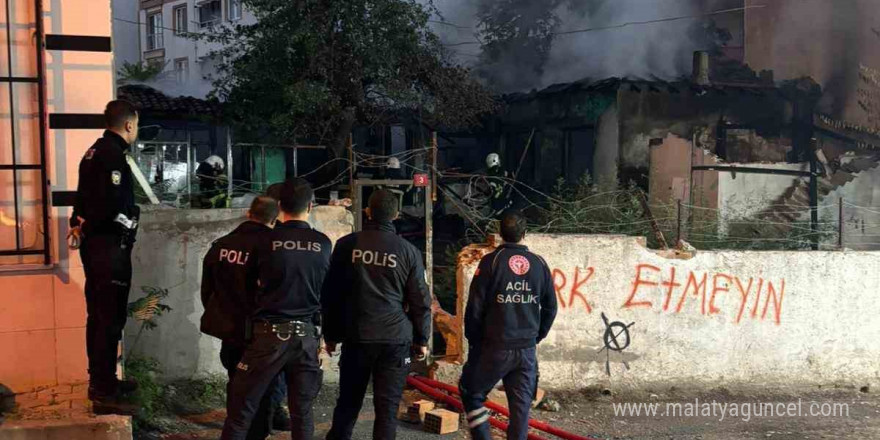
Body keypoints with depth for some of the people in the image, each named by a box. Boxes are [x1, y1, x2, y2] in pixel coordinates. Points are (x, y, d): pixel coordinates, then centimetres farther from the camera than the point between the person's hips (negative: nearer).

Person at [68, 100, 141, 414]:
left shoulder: (95, 151, 14)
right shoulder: (113, 155, -18)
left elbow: (85, 196, 16)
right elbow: (111, 204, -25)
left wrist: (79, 225, 6)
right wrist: (85, 229, -10)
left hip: (94, 244, 10)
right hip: (109, 246, -10)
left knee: (98, 315, 18)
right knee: (111, 319, -6)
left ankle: (101, 380, 30)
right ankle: (103, 394, -2)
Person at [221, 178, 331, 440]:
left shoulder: (267, 241, -7)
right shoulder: (323, 244, 0)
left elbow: (257, 283, 7)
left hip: (269, 334, -3)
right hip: (306, 336, 3)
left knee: (241, 411, 4)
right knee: (302, 412, 11)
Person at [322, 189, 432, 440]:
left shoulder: (346, 245, 1)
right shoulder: (408, 251, -2)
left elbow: (330, 294, 4)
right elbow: (420, 301, 0)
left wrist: (331, 335, 13)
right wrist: (422, 339, 11)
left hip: (356, 337, 2)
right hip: (396, 339, -1)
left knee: (348, 401, 15)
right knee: (387, 406, 3)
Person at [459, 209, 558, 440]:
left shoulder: (491, 261, -7)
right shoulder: (539, 264, 4)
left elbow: (475, 307, -8)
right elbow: (550, 308, 9)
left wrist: (474, 339, 5)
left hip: (495, 347, -3)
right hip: (527, 350, 3)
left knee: (471, 393, 15)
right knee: (521, 405, 8)